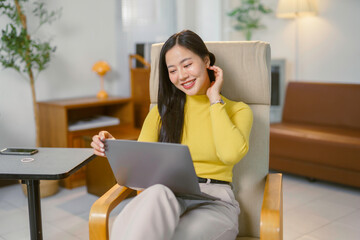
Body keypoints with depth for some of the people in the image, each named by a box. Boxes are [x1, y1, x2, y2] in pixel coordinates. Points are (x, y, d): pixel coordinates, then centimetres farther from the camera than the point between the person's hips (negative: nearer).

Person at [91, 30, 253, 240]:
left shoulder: (238, 110, 10)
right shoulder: (163, 111, 20)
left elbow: (231, 154, -13)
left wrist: (215, 98, -1)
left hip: (214, 201, -2)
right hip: (164, 197, 2)